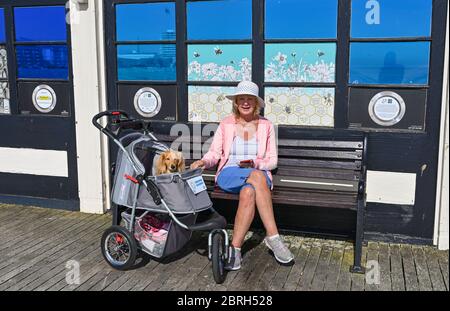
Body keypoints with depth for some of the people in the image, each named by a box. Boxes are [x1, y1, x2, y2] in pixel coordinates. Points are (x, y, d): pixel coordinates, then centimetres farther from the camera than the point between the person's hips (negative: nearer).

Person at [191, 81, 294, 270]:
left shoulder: (266, 126, 10)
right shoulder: (226, 124, 10)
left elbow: (272, 161, 8)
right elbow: (214, 153, 6)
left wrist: (255, 164, -12)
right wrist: (203, 162, -17)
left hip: (258, 174, 1)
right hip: (229, 175, -1)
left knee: (248, 193, -38)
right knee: (257, 177, -37)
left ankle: (235, 248, -33)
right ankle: (273, 237, -36)